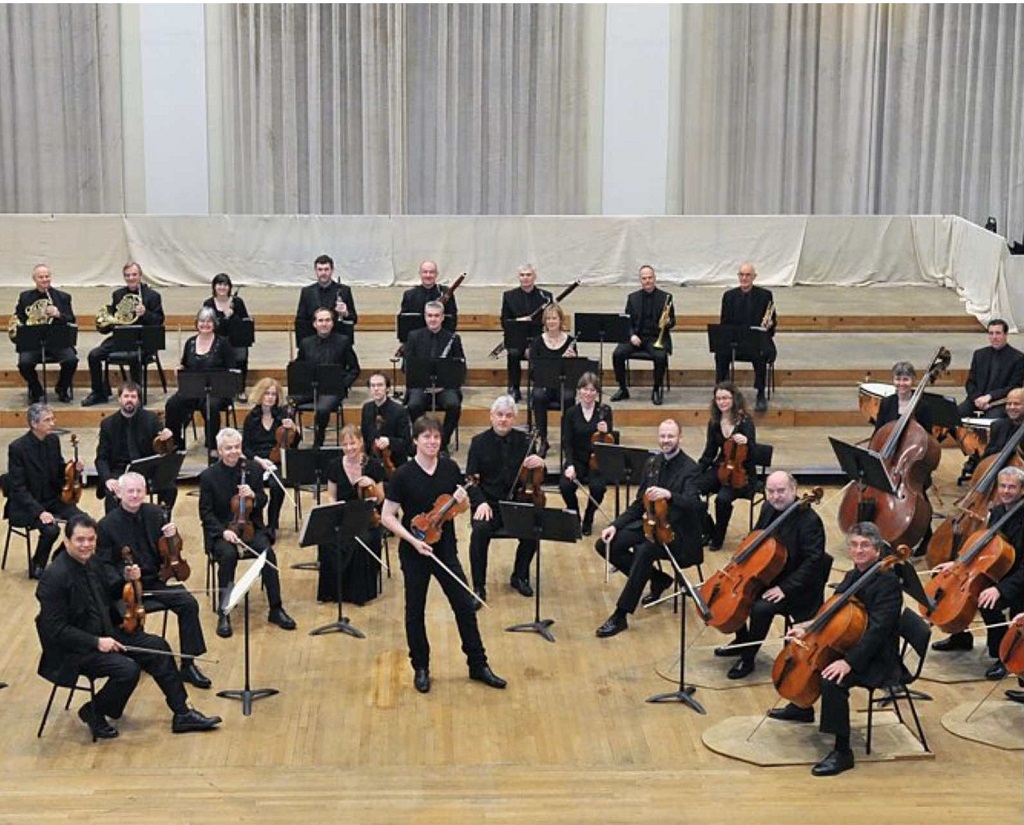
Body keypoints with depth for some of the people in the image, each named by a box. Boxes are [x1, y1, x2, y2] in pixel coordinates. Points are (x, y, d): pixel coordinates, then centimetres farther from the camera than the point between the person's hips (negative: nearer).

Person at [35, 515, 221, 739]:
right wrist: (95, 642, -26)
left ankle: (182, 714, 9)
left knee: (157, 646, 1)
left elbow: (110, 592, 19)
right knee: (128, 669, -26)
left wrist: (127, 579, -2)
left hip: (104, 634, 9)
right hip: (73, 649, -9)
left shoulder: (92, 562, 3)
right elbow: (55, 629, -23)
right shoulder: (54, 577, -22)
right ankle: (93, 713, 1)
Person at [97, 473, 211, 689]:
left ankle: (188, 665, -9)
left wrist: (172, 536, -13)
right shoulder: (107, 525, -6)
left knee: (189, 604, -20)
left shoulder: (156, 514, 3)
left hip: (157, 580, 3)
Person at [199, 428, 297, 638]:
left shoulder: (253, 470, 4)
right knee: (228, 555, -34)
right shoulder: (208, 476, -4)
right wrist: (224, 531, -19)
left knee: (268, 553, -26)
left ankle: (276, 609, -15)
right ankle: (224, 614, -22)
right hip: (221, 531, -2)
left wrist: (253, 496, -17)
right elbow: (205, 513, -3)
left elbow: (263, 502, 8)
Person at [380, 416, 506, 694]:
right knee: (415, 610, 8)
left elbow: (463, 506, 11)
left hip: (445, 549, 3)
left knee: (465, 605, 6)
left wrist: (462, 499, -13)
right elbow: (387, 517, -11)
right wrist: (413, 540, -21)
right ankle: (421, 668, 24)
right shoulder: (403, 475, -13)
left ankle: (478, 665, 18)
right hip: (414, 553, -3)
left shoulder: (450, 468, -2)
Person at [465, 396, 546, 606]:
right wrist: (481, 502, -21)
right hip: (488, 503, -1)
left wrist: (540, 463, -26)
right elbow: (471, 479, -2)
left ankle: (520, 577, 1)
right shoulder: (479, 442, 2)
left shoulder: (524, 440, 4)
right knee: (480, 531, -32)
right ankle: (479, 587, -15)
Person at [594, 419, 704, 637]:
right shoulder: (653, 464, 10)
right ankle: (658, 579, 6)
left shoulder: (690, 468, -10)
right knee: (605, 544, -10)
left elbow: (693, 504, -26)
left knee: (644, 551, -36)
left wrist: (668, 495, -44)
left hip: (676, 531, -7)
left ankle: (620, 616, -30)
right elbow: (639, 503, 13)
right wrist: (615, 525, -1)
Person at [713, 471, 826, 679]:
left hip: (795, 587, -8)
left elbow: (813, 561, -25)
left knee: (761, 608, -29)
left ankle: (747, 659, -7)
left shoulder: (810, 521, -23)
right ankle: (741, 641, 22)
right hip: (766, 576, 8)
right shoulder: (768, 509, 1)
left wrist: (785, 588, -28)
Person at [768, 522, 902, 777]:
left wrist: (849, 661, -35)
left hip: (875, 659, -10)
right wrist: (807, 630, 3)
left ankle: (842, 753, -26)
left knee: (832, 679, -35)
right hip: (847, 646, 10)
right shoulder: (852, 577, 10)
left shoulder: (888, 583, -19)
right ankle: (802, 707, 41)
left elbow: (878, 629, -28)